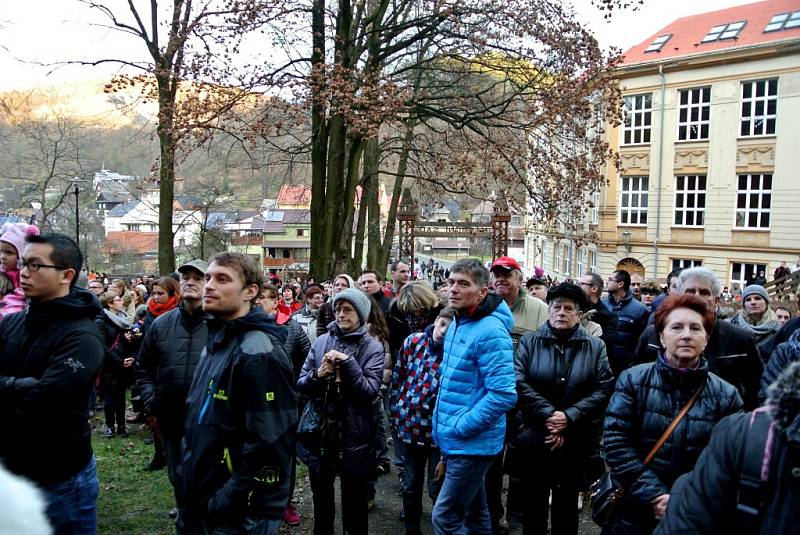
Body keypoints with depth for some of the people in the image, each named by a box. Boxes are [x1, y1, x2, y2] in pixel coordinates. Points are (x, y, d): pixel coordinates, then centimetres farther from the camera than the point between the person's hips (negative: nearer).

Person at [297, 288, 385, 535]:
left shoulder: (372, 347, -6)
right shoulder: (321, 342, 3)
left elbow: (371, 391, -16)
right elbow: (301, 384, 4)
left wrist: (348, 363, -23)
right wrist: (318, 375, -16)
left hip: (353, 436, -3)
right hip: (320, 432, 3)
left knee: (354, 504, 14)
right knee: (321, 502, 20)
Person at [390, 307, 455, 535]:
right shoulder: (413, 341, -3)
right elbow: (398, 378, 6)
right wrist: (395, 414, 9)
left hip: (438, 432, -4)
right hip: (410, 426, 4)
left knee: (438, 490, 7)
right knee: (410, 485, 18)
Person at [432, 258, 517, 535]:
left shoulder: (490, 332, -20)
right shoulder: (457, 325, 10)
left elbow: (503, 394, -26)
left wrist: (461, 428, -20)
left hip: (472, 444, -9)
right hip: (456, 442, 9)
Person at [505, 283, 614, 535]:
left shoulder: (595, 347, 2)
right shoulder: (530, 342, 0)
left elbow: (604, 389, -8)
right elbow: (519, 382, -11)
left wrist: (569, 417, -18)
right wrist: (548, 415, -20)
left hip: (576, 443, 1)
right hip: (533, 439, 0)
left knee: (566, 503, 16)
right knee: (533, 503, 13)